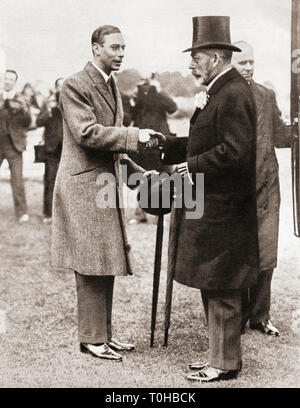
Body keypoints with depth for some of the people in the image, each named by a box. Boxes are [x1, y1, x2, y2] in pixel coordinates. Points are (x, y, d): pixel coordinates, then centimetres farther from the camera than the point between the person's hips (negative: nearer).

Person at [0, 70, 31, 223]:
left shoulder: (20, 100, 5)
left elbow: (27, 123, -2)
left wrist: (24, 109, -20)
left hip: (13, 144, -2)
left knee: (17, 178, -7)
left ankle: (22, 212, -2)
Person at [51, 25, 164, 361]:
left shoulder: (112, 86, 18)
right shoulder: (75, 85, -10)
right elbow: (87, 133, -22)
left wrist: (137, 172, 14)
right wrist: (135, 136, -24)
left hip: (106, 184, 9)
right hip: (84, 185, -9)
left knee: (105, 266, 11)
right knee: (91, 266, -5)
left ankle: (103, 333, 21)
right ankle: (91, 339, 6)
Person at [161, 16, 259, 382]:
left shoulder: (233, 95, -17)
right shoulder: (219, 92, 15)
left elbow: (234, 152, -24)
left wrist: (192, 167, -16)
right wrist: (164, 146, 11)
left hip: (221, 212, -10)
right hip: (209, 208, 10)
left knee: (221, 292, 1)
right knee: (213, 288, 17)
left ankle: (224, 364, 14)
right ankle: (220, 355, 29)